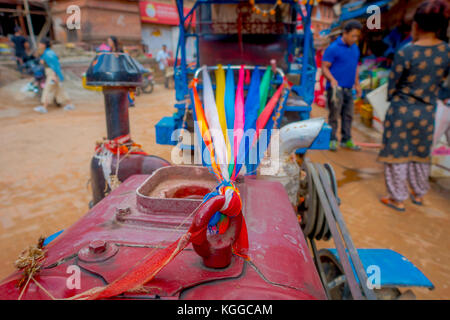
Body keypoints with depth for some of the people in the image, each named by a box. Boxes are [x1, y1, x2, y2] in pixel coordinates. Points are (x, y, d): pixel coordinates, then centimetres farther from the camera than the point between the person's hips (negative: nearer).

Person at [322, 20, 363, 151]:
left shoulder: (355, 48, 15)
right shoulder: (333, 48, -7)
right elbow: (324, 67, -10)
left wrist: (357, 84, 21)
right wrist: (332, 79, -26)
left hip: (348, 89, 7)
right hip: (335, 88, -7)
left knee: (348, 116, 9)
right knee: (334, 115, -4)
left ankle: (346, 140, 18)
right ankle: (332, 140, 6)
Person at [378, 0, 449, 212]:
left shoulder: (406, 53, -16)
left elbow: (392, 87, -7)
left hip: (401, 111, -5)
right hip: (427, 112, 5)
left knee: (396, 154, 7)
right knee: (420, 155, 19)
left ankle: (397, 199, 16)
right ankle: (419, 194, 35)